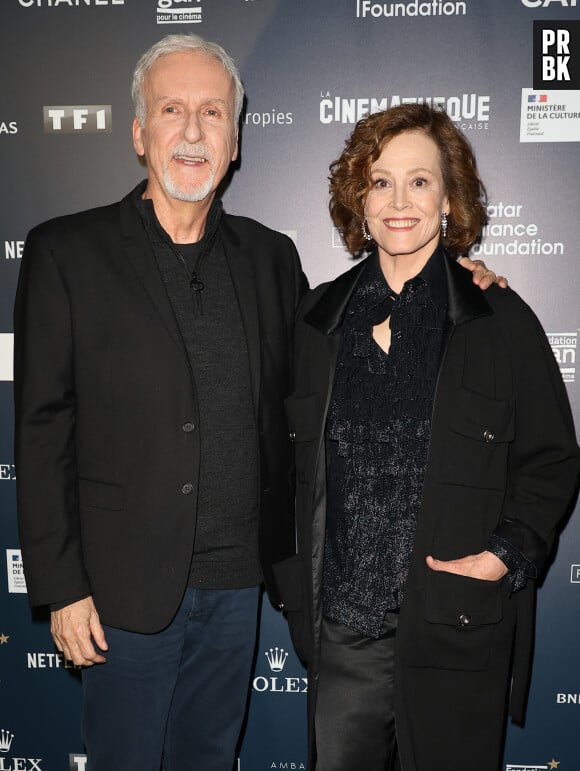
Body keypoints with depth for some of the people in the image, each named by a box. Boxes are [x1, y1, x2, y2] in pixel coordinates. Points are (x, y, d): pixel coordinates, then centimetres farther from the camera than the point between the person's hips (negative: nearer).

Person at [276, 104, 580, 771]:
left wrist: (507, 554, -10)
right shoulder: (319, 318, 6)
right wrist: (294, 578, 6)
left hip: (456, 635, -2)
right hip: (338, 624, 3)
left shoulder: (500, 321, -3)